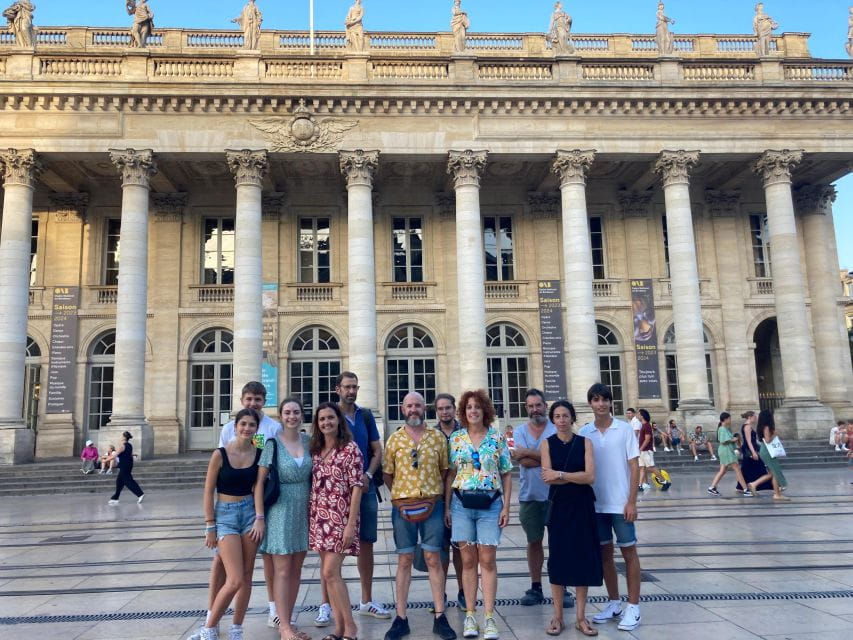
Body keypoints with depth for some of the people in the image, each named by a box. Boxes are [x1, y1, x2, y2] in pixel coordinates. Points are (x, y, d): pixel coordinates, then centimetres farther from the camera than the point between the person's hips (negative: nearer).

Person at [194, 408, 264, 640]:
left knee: (246, 577, 7)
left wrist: (260, 518, -8)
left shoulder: (259, 454, 0)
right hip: (225, 515, -3)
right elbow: (208, 492, -5)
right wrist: (210, 526, -5)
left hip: (250, 513, 4)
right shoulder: (220, 454, -10)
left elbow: (258, 488, 2)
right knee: (235, 580, -10)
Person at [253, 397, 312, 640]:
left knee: (296, 569, 10)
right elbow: (260, 481, -7)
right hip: (280, 511, -4)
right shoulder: (273, 443, -8)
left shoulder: (308, 441, 4)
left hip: (304, 511, 5)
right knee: (282, 570, 0)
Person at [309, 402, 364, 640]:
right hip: (319, 518, 6)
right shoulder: (315, 450, 9)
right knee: (328, 573, 8)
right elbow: (312, 485, 13)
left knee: (330, 572, -10)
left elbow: (357, 487, -11)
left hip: (340, 518, -6)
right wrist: (310, 517, 7)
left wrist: (351, 524, -16)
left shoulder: (350, 448, -8)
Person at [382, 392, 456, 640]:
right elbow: (387, 474, 7)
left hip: (432, 504, 0)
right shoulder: (394, 439, 3)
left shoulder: (438, 437, 3)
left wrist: (434, 493, 2)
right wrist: (402, 493, 4)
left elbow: (444, 469, 8)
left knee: (433, 559, 4)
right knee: (404, 561, 7)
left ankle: (440, 617, 11)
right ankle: (401, 618, 13)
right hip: (403, 506, 0)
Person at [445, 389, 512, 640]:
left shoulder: (497, 438, 3)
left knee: (487, 560, -2)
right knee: (468, 560, 4)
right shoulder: (456, 438, 6)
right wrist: (446, 507, 4)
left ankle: (489, 617, 5)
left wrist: (506, 507, -1)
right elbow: (450, 474, 7)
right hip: (462, 504, 1)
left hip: (490, 504, -1)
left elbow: (506, 475, 5)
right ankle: (470, 615, 13)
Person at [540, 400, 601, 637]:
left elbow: (590, 476, -11)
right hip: (559, 506, -1)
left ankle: (580, 617, 16)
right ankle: (557, 617, 15)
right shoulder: (547, 443, 0)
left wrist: (560, 474, -15)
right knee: (558, 557, 3)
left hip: (582, 506, 1)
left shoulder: (584, 442, 1)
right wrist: (577, 477, -15)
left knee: (584, 557, 4)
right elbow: (547, 478, -11)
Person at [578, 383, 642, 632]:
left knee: (629, 552, 5)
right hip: (595, 504, 3)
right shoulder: (584, 432, 3)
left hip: (620, 504, -3)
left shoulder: (624, 429, -4)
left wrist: (631, 502, -10)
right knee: (604, 553, 12)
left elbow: (634, 467, -4)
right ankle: (614, 603, 25)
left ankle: (633, 607, 15)